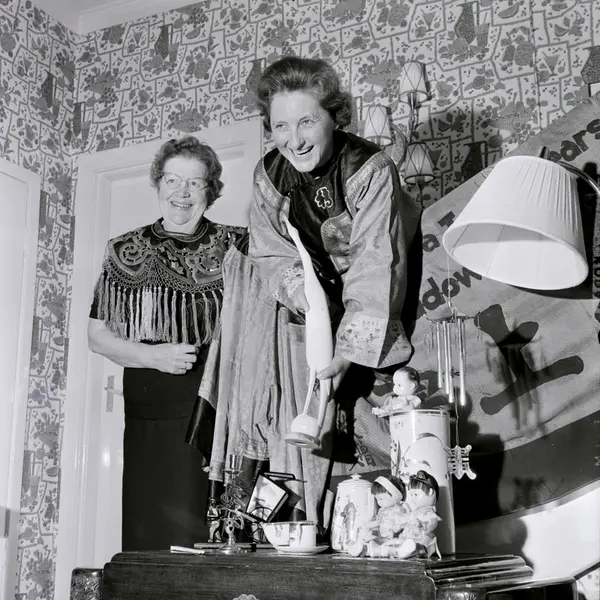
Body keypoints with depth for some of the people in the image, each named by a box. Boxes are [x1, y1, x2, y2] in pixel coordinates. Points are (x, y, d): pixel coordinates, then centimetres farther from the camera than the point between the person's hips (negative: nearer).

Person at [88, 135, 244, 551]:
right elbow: (97, 334, 11)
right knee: (148, 533, 2)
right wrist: (153, 355, -6)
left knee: (211, 535, -4)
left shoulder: (237, 248, 5)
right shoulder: (126, 252, 12)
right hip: (150, 418, 2)